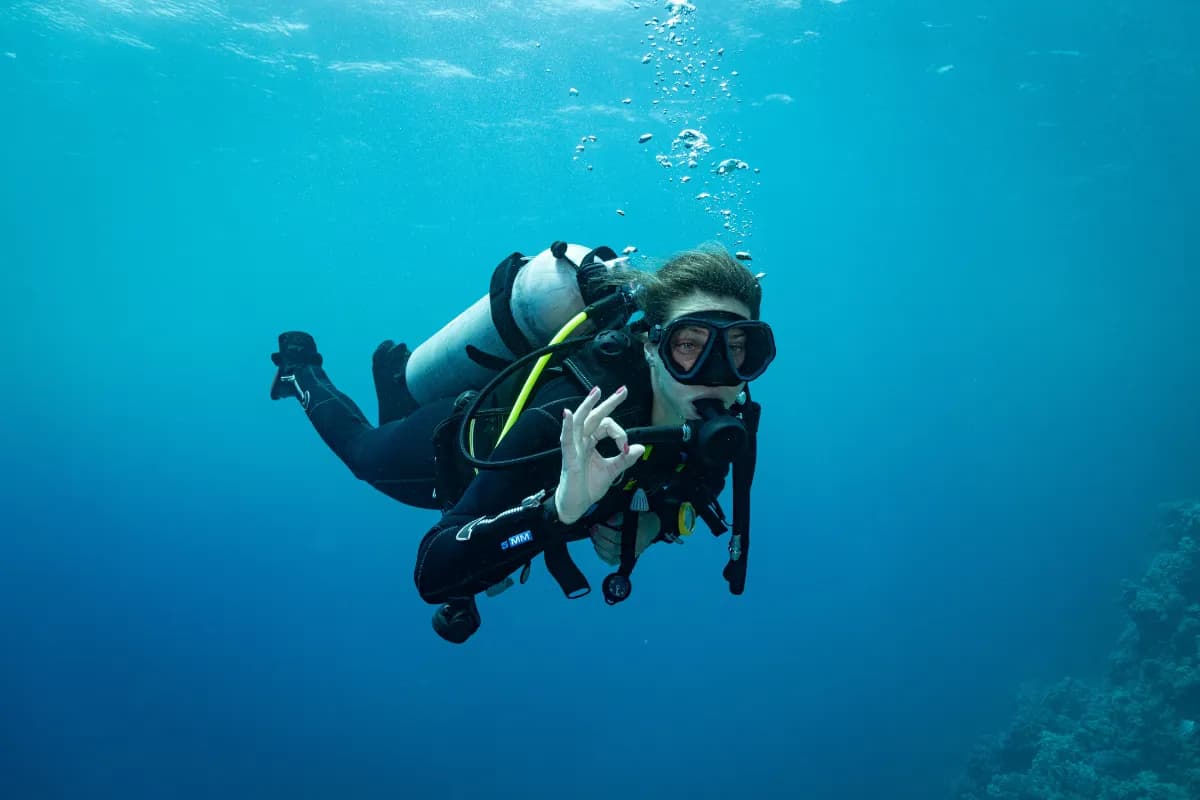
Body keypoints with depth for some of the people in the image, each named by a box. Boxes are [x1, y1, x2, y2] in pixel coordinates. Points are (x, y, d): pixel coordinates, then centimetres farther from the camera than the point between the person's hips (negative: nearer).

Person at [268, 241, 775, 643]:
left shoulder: (722, 427, -31)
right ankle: (302, 370, 55)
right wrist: (560, 508, -65)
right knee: (363, 449, 31)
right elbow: (432, 574, -51)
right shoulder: (564, 425, -49)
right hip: (448, 444, -4)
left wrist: (652, 524, -27)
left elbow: (692, 487, -6)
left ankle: (399, 374, 58)